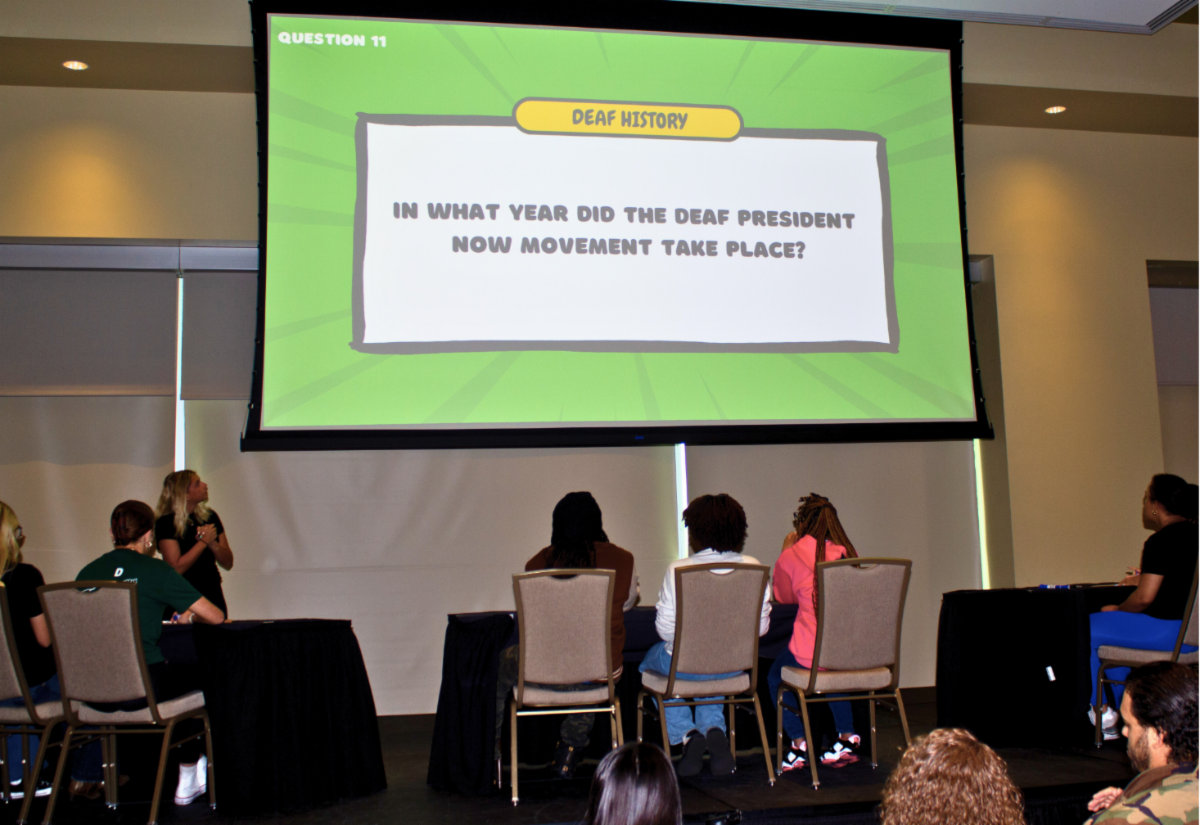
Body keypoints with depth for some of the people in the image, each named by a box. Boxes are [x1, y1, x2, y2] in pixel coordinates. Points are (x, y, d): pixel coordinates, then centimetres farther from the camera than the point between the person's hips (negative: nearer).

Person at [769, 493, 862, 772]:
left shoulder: (793, 555, -6)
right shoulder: (846, 553, 2)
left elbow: (782, 597, 13)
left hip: (810, 654, -4)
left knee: (775, 676, 25)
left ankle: (799, 742, 13)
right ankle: (847, 736, 26)